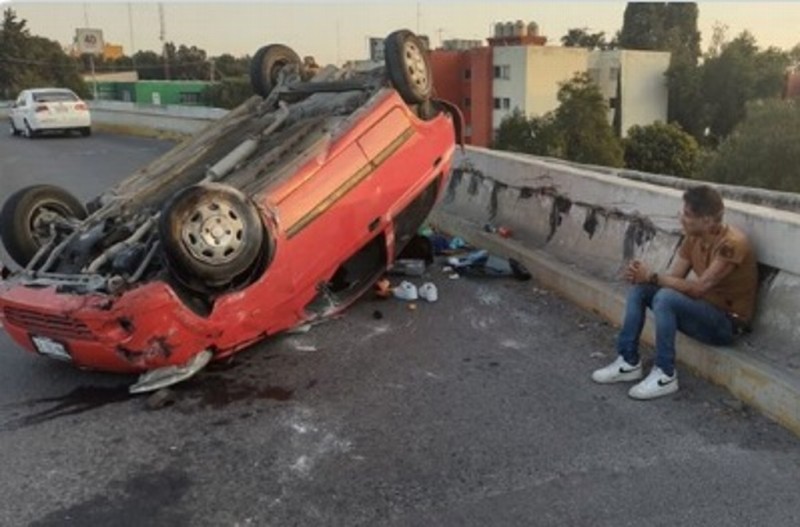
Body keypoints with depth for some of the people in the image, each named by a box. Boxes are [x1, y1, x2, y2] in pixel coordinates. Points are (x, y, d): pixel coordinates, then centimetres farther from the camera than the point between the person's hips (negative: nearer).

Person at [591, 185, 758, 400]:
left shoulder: (732, 244, -24)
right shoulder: (693, 237, 1)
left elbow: (698, 288, -27)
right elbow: (673, 278, 0)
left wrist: (652, 276, -24)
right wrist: (642, 275, -19)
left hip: (728, 322, -8)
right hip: (703, 308, 8)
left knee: (665, 298, -31)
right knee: (639, 289, -5)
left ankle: (665, 375, -19)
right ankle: (629, 362, -1)